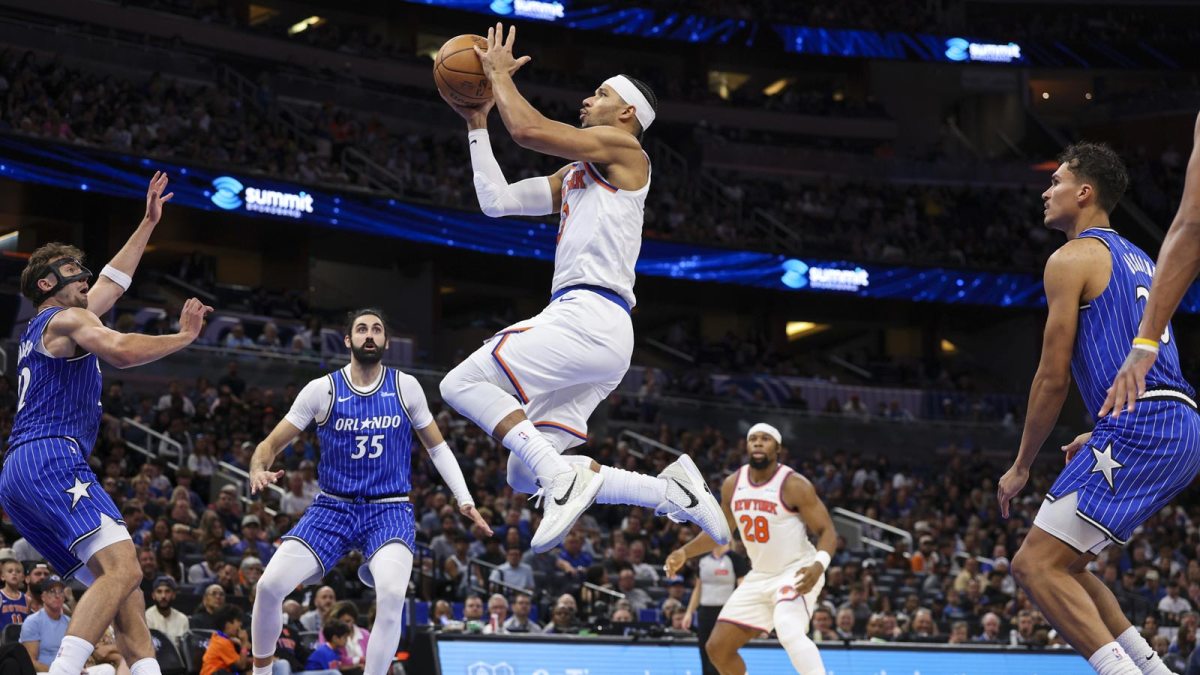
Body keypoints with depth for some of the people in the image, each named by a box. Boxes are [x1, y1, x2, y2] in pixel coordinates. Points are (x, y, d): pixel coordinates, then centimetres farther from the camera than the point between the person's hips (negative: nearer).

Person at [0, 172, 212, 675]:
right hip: (51, 460, -11)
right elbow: (122, 352, -18)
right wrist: (184, 336, -6)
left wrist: (148, 224, 45)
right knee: (122, 568, -24)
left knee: (121, 582, 5)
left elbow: (112, 282, 41)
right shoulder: (65, 319, 3)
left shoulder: (40, 330, 31)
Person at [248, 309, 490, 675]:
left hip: (390, 510, -1)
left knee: (392, 596, -30)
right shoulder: (322, 389, -3)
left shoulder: (405, 387, 1)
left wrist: (465, 499, 2)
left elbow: (437, 446, 13)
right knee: (270, 585, -16)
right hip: (332, 507, 1)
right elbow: (272, 443, 0)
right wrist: (259, 470, -23)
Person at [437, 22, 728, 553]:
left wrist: (499, 74, 4)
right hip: (581, 320, 9)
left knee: (462, 384, -14)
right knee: (528, 477, 2)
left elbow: (528, 130, -11)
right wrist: (477, 123, 23)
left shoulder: (623, 149, 0)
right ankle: (672, 492, -2)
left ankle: (562, 478, -23)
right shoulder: (573, 177, 27)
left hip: (587, 320, -9)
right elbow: (495, 201, 22)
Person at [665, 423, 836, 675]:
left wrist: (819, 564, -37)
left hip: (797, 572, -7)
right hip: (760, 576, 7)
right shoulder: (733, 484, 1)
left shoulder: (794, 485, -17)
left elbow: (827, 531, -17)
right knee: (717, 647, 7)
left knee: (789, 631, -36)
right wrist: (684, 552, 5)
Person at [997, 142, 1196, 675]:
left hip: (1137, 430, -9)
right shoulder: (1138, 260, 25)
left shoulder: (1071, 258, -3)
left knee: (1035, 565, -10)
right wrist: (1101, 435, 32)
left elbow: (1054, 377, -6)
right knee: (1063, 562, 19)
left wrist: (1021, 466, 2)